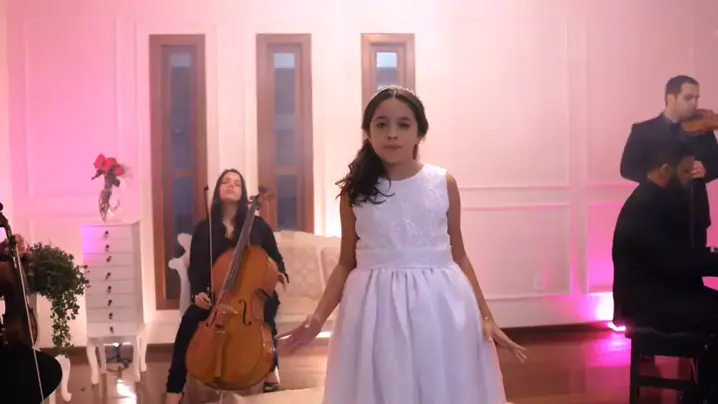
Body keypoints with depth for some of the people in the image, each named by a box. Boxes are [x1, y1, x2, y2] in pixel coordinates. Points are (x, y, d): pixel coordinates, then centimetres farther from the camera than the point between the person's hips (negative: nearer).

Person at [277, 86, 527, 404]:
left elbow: (459, 256, 7)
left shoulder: (444, 184, 0)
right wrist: (317, 318, -5)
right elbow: (346, 263, 5)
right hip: (376, 310, 0)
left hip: (439, 306, 0)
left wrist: (485, 316, 3)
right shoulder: (355, 190, 1)